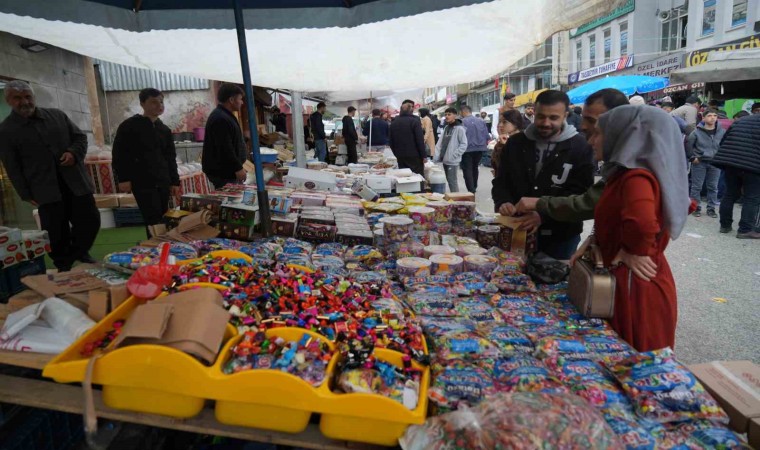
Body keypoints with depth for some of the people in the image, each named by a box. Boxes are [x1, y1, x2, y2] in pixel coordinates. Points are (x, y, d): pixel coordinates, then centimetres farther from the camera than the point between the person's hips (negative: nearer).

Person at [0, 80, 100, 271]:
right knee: (57, 234, 3)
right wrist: (26, 194, -4)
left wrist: (74, 153, -8)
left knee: (91, 221, 6)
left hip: (75, 182, 3)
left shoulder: (57, 115, 8)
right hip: (46, 190, -3)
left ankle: (79, 253, 31)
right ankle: (64, 266, 21)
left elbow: (80, 137, 14)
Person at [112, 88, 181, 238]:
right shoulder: (129, 126, -1)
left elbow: (171, 158, 19)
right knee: (153, 221, -10)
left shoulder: (165, 129, 16)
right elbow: (119, 154, -4)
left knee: (163, 220, 8)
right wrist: (123, 178, -11)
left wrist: (175, 181, 13)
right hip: (142, 183, -6)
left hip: (162, 183, 6)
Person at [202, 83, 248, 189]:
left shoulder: (224, 116, 18)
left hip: (226, 170, 11)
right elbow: (225, 149, -23)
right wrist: (238, 168, -21)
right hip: (223, 173, -11)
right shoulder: (221, 119, -17)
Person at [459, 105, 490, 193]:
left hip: (467, 149, -5)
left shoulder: (462, 122, -9)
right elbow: (487, 136, 6)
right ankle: (474, 187, 34)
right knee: (475, 168, 22)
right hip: (480, 148, 5)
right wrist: (485, 145, 21)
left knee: (467, 170, 1)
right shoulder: (481, 121, 5)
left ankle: (471, 191, -7)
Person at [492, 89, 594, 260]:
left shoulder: (580, 147, -7)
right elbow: (501, 181, 6)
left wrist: (544, 215, -27)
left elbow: (580, 193, -13)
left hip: (561, 236, -3)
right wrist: (503, 202, -17)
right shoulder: (516, 143, 3)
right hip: (518, 230, 3)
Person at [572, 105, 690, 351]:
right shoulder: (629, 174, 7)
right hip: (640, 284, 9)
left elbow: (642, 224, -43)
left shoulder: (636, 177, -23)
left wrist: (628, 254, -21)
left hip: (635, 286, -9)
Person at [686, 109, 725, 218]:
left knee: (713, 187, 9)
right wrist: (692, 157, -6)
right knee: (696, 186, 2)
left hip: (715, 163, 3)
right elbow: (688, 145, -2)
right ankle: (696, 207, 12)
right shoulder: (697, 131, -8)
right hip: (699, 162, -2)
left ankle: (711, 208, 18)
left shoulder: (722, 132, -1)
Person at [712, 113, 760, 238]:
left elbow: (723, 142, 20)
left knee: (730, 194, 15)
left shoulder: (741, 121, 21)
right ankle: (745, 230, 0)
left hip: (729, 161, 6)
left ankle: (725, 225, 21)